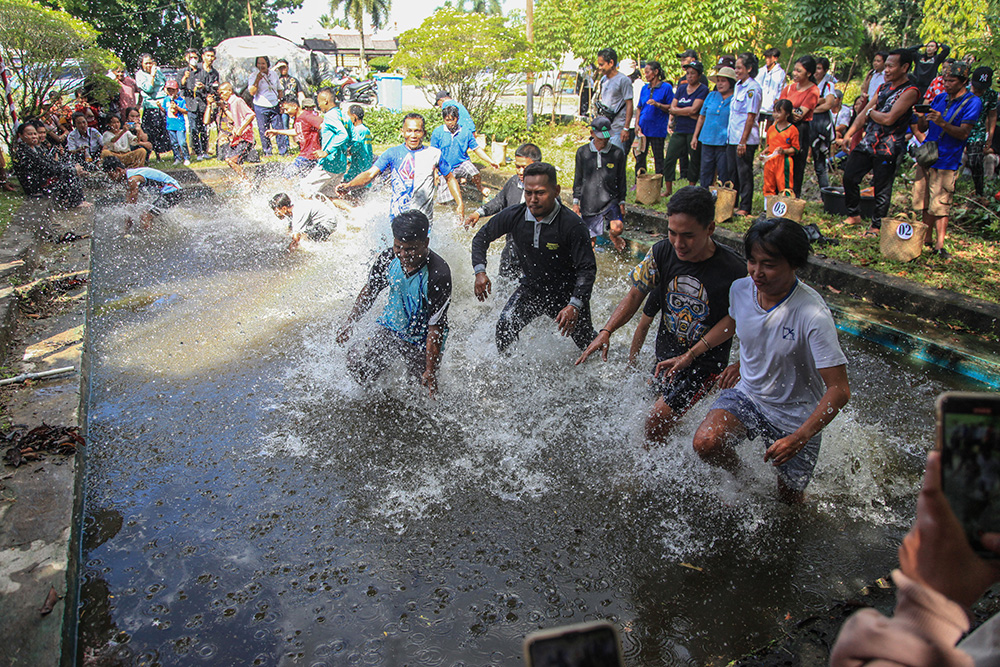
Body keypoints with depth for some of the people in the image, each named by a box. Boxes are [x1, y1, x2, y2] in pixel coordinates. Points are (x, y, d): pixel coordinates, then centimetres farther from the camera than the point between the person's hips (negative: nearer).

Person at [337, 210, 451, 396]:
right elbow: (370, 290, 6)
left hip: (421, 343, -4)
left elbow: (436, 328, -26)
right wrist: (350, 323, 8)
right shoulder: (388, 259, -15)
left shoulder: (439, 275, -30)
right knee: (357, 365, -5)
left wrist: (431, 370, -24)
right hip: (391, 328, 4)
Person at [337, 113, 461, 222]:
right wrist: (348, 185, -25)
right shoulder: (393, 153, 2)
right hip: (397, 216, -1)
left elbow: (450, 178, 17)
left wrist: (460, 204, 7)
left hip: (424, 218, 1)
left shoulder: (434, 154, 5)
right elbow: (370, 174, -7)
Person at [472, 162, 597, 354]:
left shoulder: (572, 224, -26)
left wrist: (575, 305, -34)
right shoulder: (513, 216, -15)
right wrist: (480, 272, -12)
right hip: (530, 288, 3)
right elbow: (482, 237, 2)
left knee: (587, 345, 11)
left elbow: (587, 268, -23)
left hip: (566, 293, -3)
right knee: (504, 327, -15)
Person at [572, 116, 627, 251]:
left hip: (610, 199, -1)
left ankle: (612, 235, 15)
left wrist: (622, 202, 7)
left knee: (617, 228, -22)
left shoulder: (617, 153, -1)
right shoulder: (582, 152, 2)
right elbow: (578, 179, 9)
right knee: (590, 240, 1)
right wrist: (575, 202, 8)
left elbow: (621, 180, 8)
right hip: (589, 201, 1)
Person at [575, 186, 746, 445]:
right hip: (665, 355, 5)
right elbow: (636, 294, -2)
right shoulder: (662, 253, -14)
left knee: (656, 423, -11)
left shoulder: (733, 271, -26)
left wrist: (738, 365, -24)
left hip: (705, 363, -5)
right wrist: (606, 332, -14)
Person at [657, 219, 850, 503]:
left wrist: (798, 439, -35)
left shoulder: (813, 316, -31)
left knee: (790, 498, 12)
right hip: (747, 394, 3)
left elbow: (839, 390, -28)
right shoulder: (740, 288, -14)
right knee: (706, 443, -24)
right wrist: (688, 356, 9)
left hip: (796, 415, -3)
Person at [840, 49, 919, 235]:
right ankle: (854, 215, 21)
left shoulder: (909, 92, -10)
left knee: (882, 188, 0)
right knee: (849, 177, 5)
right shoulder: (884, 87, 14)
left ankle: (877, 225, 11)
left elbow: (888, 119, -20)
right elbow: (863, 114, 14)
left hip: (887, 148, -7)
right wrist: (848, 136, 7)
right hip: (867, 142, 7)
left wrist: (871, 112, -2)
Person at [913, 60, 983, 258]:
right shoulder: (939, 98, 11)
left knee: (940, 205, -9)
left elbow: (964, 133, -14)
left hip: (947, 161, -5)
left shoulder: (972, 102, -5)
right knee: (925, 203, 8)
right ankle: (926, 239, 19)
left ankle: (940, 244, -5)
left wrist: (943, 124, -30)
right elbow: (922, 129, 10)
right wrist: (921, 118, -12)